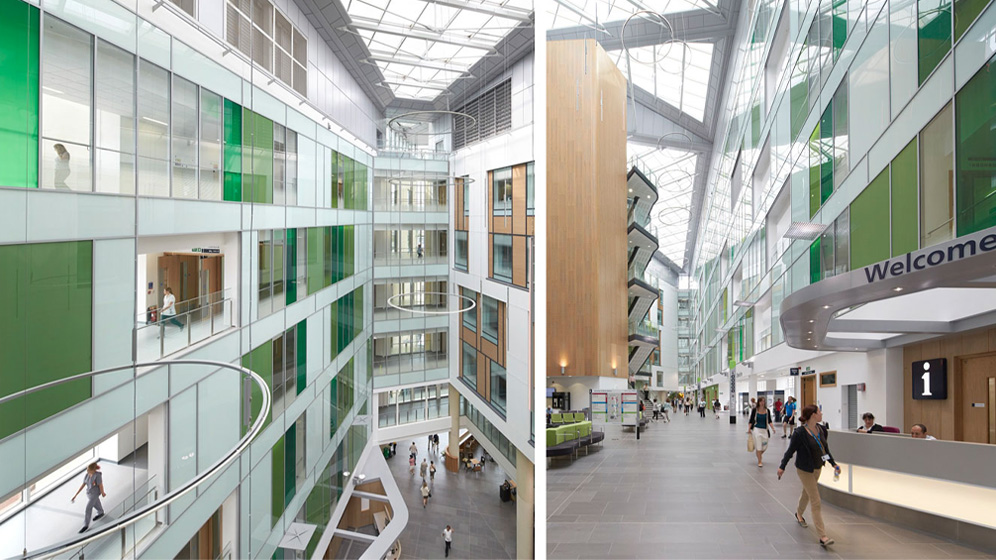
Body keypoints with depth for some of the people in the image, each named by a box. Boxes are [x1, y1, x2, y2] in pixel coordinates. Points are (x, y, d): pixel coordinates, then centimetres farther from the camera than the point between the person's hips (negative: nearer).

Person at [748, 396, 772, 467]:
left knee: (765, 447, 8)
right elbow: (751, 420, 0)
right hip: (757, 429, -3)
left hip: (765, 430, 3)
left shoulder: (767, 411, 1)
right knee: (758, 446, -5)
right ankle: (759, 461, 5)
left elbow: (769, 421, 8)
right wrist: (749, 429, -5)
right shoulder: (755, 410, -5)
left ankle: (759, 455, 38)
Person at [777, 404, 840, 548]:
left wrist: (834, 463, 4)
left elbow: (826, 448, 10)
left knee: (807, 493, 26)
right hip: (805, 470, -7)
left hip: (818, 468, 7)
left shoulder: (821, 429, -3)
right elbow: (790, 450, -15)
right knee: (815, 502, -7)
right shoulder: (800, 433, -23)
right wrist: (782, 467, -10)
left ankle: (799, 514, 52)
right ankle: (823, 536, -5)